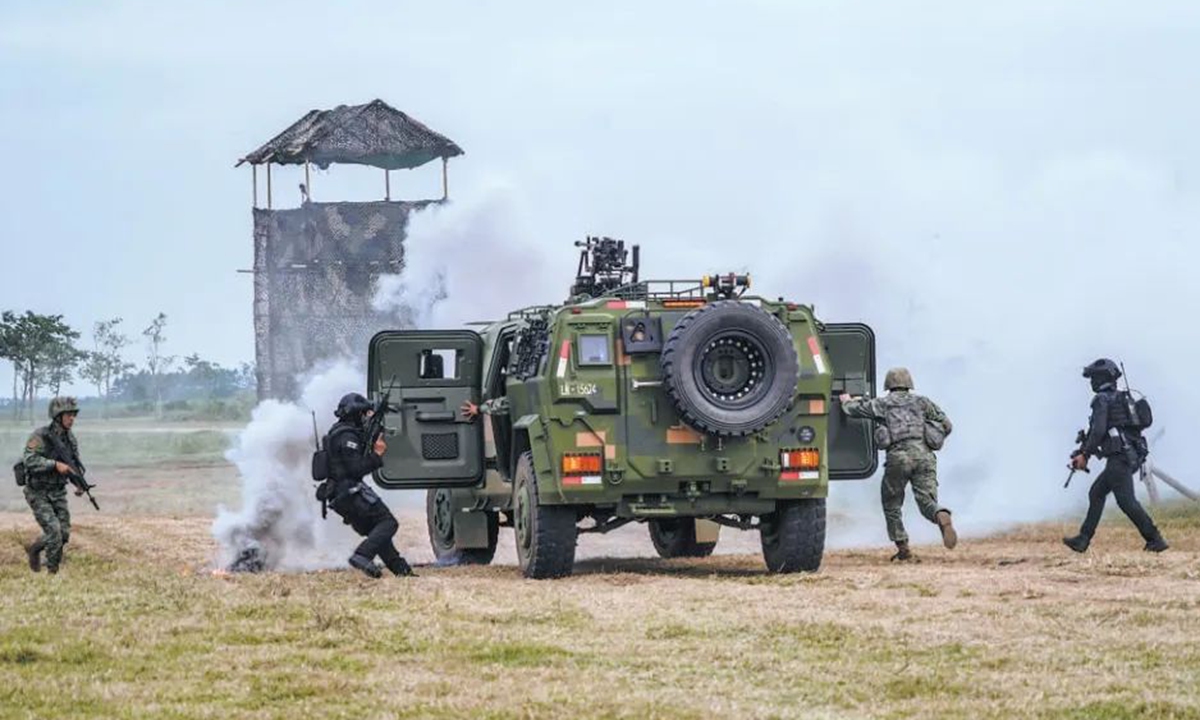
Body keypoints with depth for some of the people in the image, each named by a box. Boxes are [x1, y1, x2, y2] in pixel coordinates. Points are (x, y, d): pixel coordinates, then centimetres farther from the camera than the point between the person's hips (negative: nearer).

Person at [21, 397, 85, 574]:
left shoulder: (70, 438, 2)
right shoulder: (40, 436, -19)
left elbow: (75, 464, 11)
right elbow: (30, 460, -32)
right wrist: (56, 464, -38)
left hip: (58, 492, 6)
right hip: (38, 493, -6)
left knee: (64, 533, 0)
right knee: (53, 531, -17)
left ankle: (34, 549, 27)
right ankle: (53, 571, -1)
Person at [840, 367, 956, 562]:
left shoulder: (882, 404, 15)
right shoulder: (922, 401, 20)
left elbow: (853, 410, 24)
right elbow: (946, 425, 19)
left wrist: (847, 401, 47)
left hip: (899, 456, -2)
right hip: (924, 455, 2)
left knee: (892, 504, 14)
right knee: (927, 501, -3)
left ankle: (903, 549, 11)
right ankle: (942, 518, -37)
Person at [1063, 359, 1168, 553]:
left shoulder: (1102, 399, -7)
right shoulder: (1120, 399, 22)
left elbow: (1098, 430, -18)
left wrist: (1084, 454, -10)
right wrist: (1083, 453, 27)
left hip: (1119, 457, -10)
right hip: (1131, 455, 10)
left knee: (1126, 500, -11)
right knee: (1096, 493, 16)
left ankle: (1155, 540, -15)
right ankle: (1083, 540, 17)